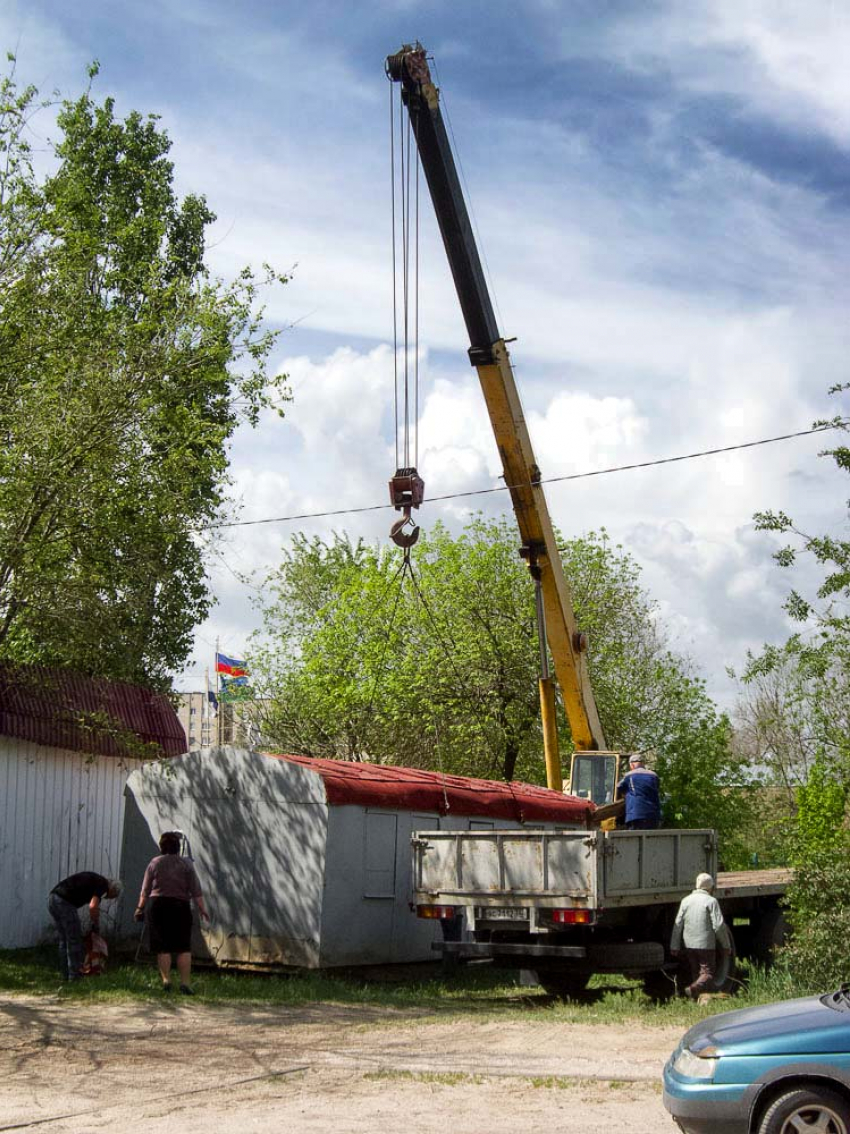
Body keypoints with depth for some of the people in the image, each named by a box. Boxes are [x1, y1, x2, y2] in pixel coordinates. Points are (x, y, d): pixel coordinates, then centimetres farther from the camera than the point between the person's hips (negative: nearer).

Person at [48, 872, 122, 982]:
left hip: (52, 899, 9)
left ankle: (65, 975, 23)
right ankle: (74, 976, 6)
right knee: (74, 940, 2)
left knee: (64, 939, 18)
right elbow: (93, 907, -14)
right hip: (64, 902, -9)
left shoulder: (95, 879, 26)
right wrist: (96, 924, 1)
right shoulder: (103, 885, -1)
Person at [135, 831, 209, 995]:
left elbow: (145, 890, 5)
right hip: (181, 907, -1)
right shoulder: (186, 864, 0)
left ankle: (166, 980, 0)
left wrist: (140, 907, 15)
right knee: (184, 947, 2)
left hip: (159, 906, 1)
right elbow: (196, 890, -2)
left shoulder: (154, 863, 2)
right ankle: (185, 983, -3)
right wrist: (202, 909, 3)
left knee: (163, 947, 5)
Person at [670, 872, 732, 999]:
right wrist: (725, 945, 0)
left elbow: (678, 925, 6)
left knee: (695, 973, 16)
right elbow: (718, 926, -11)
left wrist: (674, 946, 10)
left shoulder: (685, 901, 7)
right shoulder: (711, 901, -7)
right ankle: (694, 988, -25)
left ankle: (694, 997, 9)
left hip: (689, 945, 5)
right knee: (708, 973, -1)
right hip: (706, 945, -5)